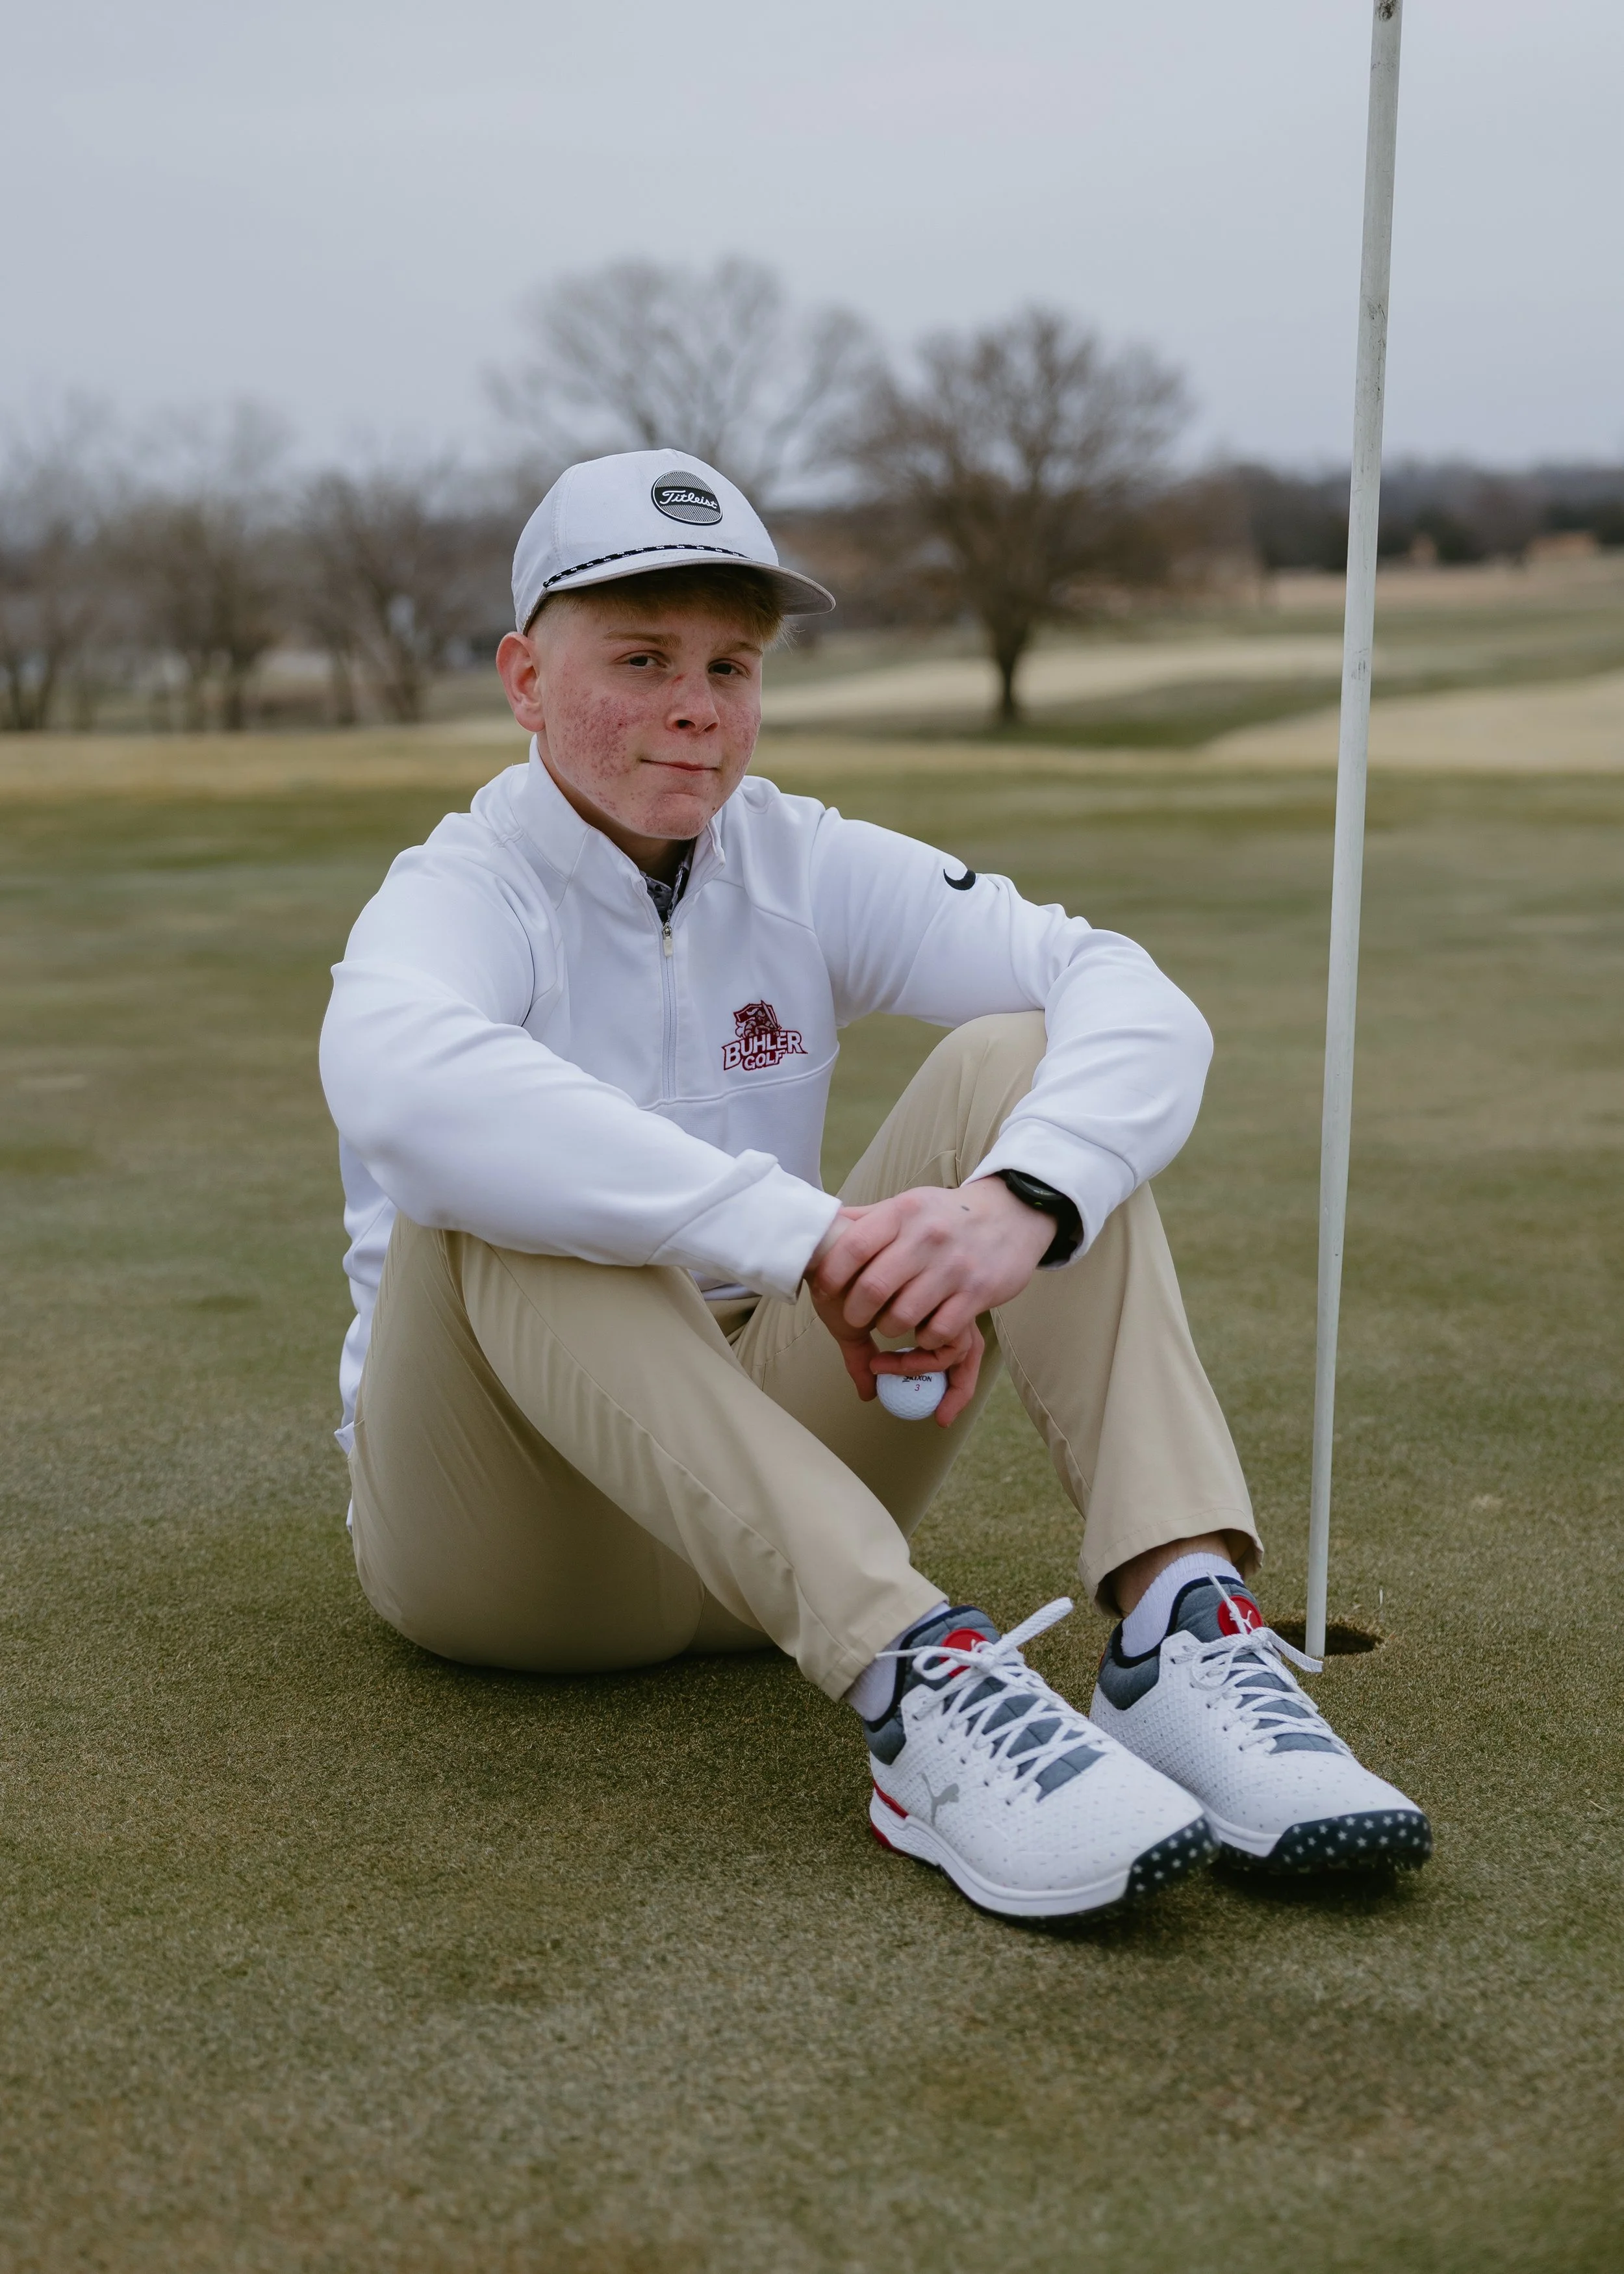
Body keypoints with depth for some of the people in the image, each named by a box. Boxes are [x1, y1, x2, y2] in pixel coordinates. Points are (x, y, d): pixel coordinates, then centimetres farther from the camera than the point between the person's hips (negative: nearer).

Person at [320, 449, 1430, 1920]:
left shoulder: (808, 868, 1)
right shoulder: (468, 891, -11)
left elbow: (1139, 1001, -13)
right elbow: (400, 1084, -38)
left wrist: (1023, 1203, -36)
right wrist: (803, 1234, -46)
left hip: (775, 1484, 4)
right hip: (505, 1544, -3)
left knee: (1012, 1061, -13)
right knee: (500, 1190, -33)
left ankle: (1180, 1623, -31)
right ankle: (916, 1682, -45)